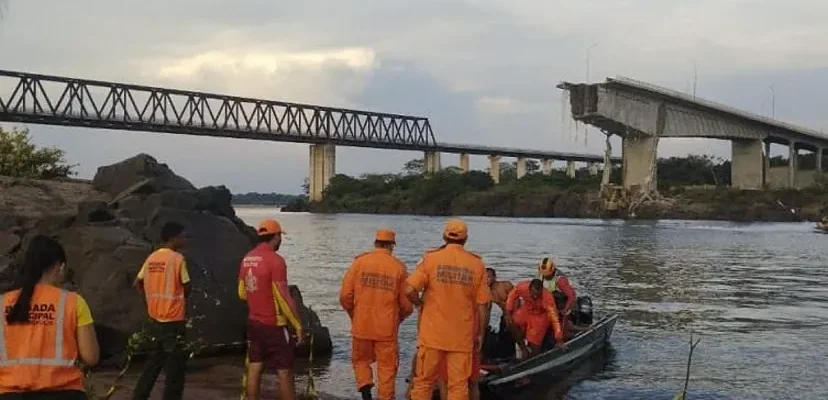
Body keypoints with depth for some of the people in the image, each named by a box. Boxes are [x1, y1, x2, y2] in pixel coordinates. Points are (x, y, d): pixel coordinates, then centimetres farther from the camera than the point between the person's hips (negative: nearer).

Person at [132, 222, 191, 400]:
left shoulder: (151, 258, 7)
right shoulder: (178, 258, -14)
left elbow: (138, 283, 14)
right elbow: (187, 288, -9)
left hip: (155, 320, 7)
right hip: (173, 321, -7)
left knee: (154, 362, 19)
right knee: (175, 367, 1)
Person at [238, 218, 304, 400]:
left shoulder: (247, 259, 6)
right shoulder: (275, 260, -17)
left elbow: (242, 293, 15)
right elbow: (284, 297, -19)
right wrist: (298, 325, -13)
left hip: (253, 323, 7)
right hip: (274, 325, -7)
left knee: (254, 368, 10)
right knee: (285, 371, -1)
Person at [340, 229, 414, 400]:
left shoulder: (359, 262, -2)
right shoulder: (399, 267, -3)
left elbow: (345, 295, -4)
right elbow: (407, 304, -2)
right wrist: (398, 318, 18)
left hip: (362, 326, 1)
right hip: (387, 328, -1)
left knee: (360, 360, 20)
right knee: (387, 368, 10)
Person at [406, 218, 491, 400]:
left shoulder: (431, 258, -4)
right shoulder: (477, 264, 0)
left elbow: (409, 290, -12)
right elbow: (482, 306, 0)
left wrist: (419, 303, 8)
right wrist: (480, 335, 10)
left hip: (433, 334, -1)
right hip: (462, 337, 1)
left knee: (424, 382, 11)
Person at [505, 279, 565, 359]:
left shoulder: (547, 298, -37)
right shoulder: (522, 287, -30)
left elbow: (554, 318, -36)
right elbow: (512, 296, -8)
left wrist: (559, 339, -37)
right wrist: (508, 313, -10)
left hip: (540, 317, -3)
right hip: (526, 310, 3)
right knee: (511, 323, -23)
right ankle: (524, 349, -5)